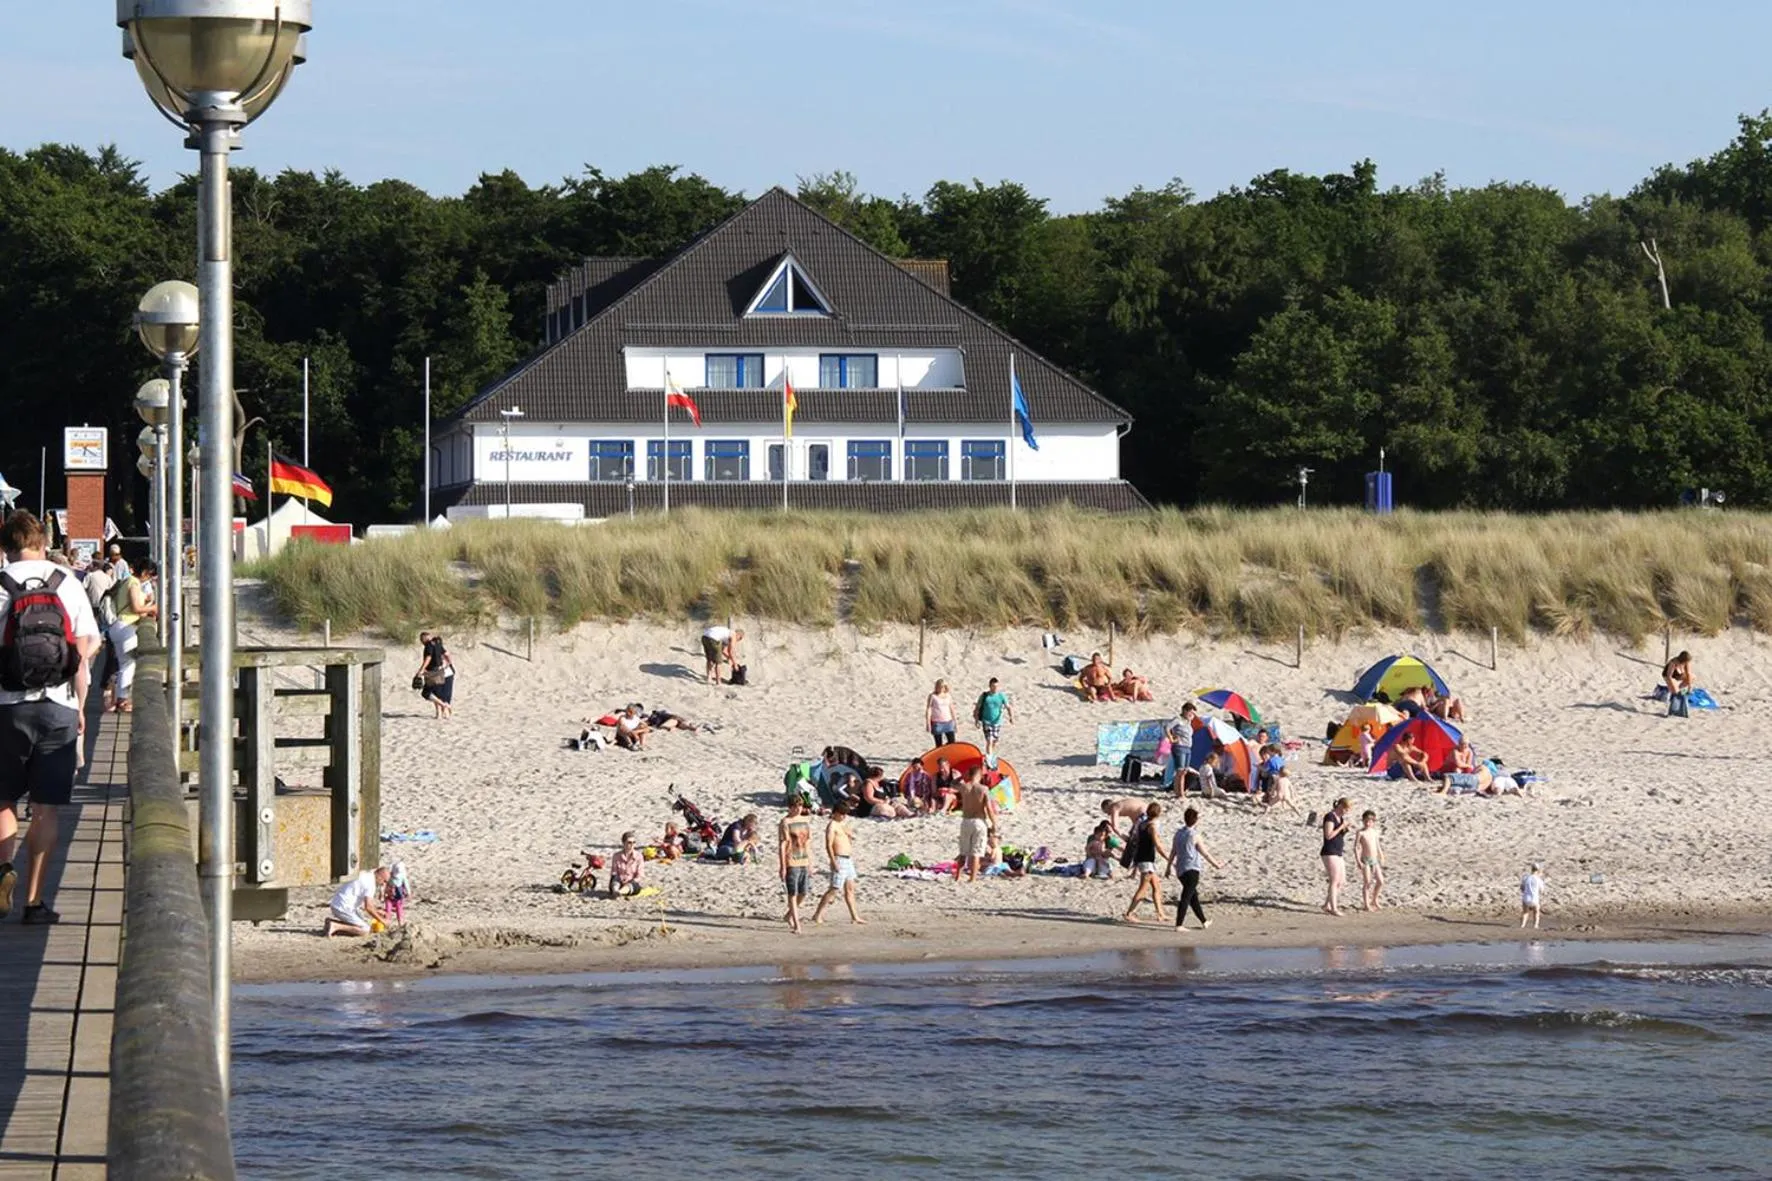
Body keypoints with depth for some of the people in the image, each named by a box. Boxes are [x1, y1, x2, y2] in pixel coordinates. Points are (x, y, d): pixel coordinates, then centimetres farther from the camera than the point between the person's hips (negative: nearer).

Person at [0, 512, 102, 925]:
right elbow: (84, 651, 2)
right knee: (46, 809, 5)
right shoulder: (67, 585, 1)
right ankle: (34, 900, 3)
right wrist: (80, 706, 11)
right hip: (58, 706, 1)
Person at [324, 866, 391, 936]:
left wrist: (377, 911, 25)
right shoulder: (370, 883, -15)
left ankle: (331, 922, 11)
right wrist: (382, 920, -9)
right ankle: (336, 927, -16)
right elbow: (368, 907, -19)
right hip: (344, 908, -10)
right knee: (365, 930, -12)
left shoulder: (366, 877, 15)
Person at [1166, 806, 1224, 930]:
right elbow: (1205, 854, -6)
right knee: (1186, 898, -8)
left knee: (1194, 896, 19)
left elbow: (1173, 852, 14)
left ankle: (1204, 922, 30)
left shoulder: (1179, 833, 7)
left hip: (1181, 871, 8)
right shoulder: (1194, 836, -13)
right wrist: (1216, 865, 7)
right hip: (1191, 870, -8)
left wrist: (1168, 867, 23)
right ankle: (1178, 925, -13)